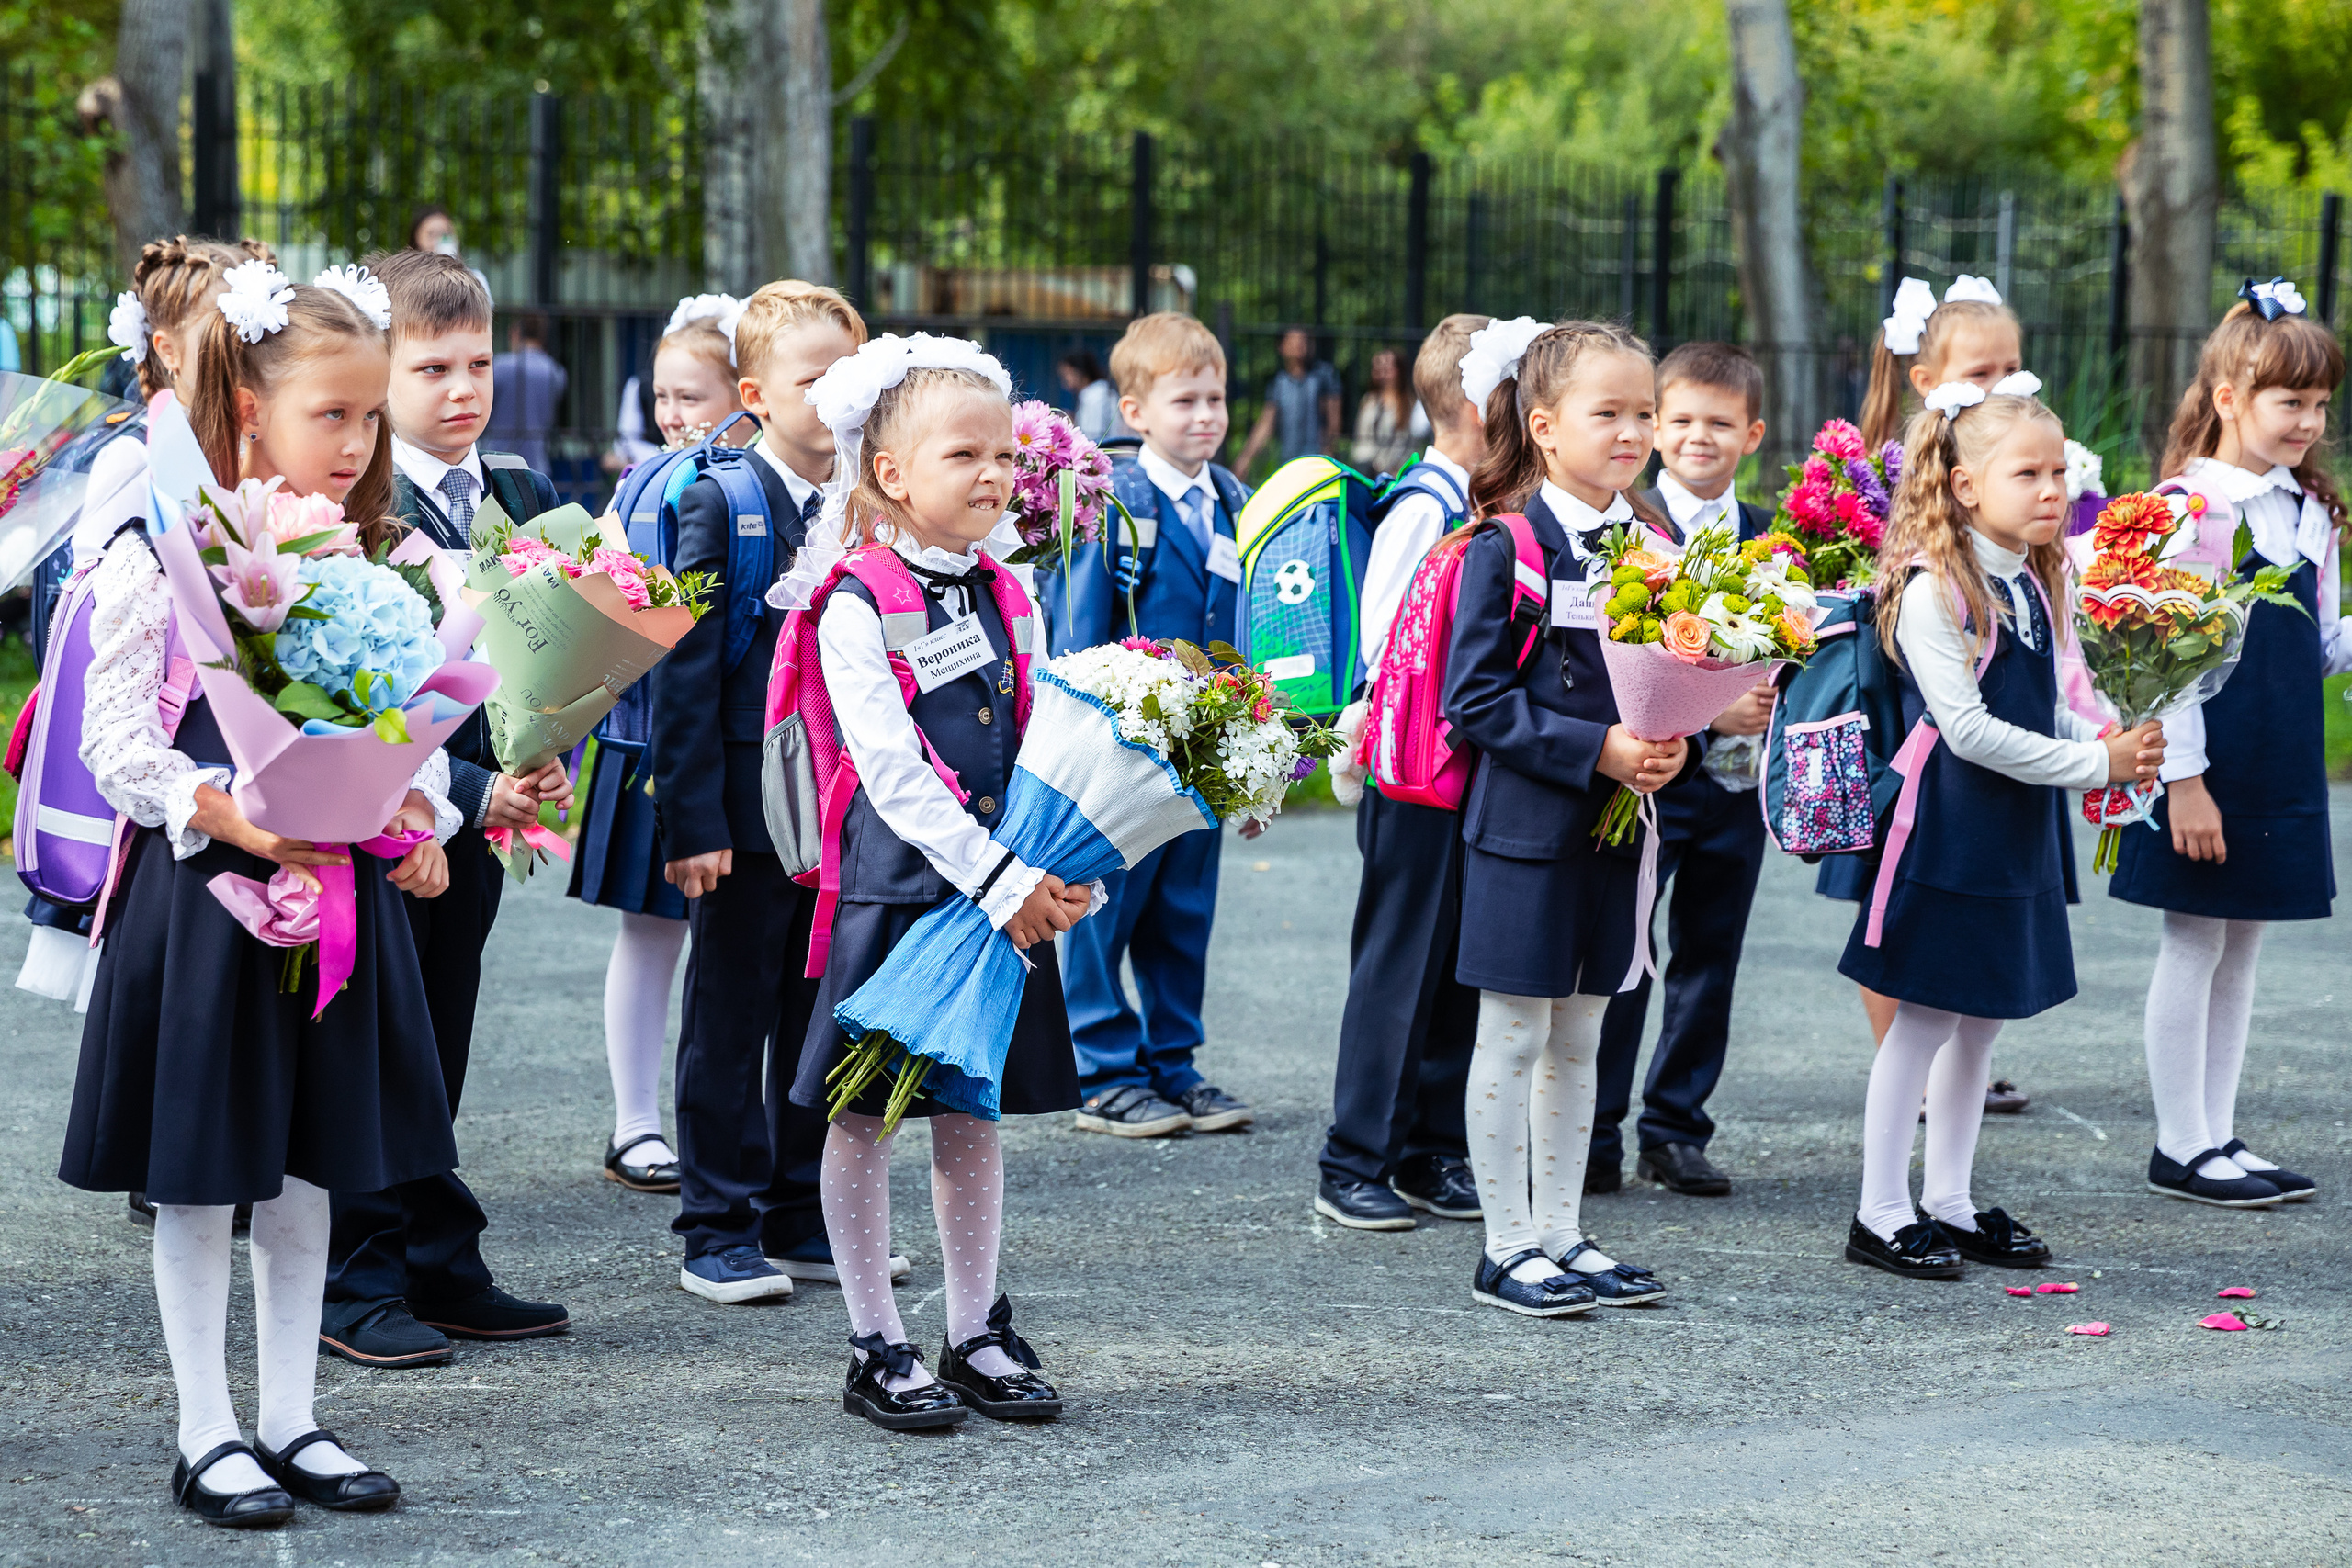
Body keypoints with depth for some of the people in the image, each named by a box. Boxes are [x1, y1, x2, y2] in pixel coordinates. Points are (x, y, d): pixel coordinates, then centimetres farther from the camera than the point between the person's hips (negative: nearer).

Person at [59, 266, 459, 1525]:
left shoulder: (371, 560, 7)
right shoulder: (161, 551, -10)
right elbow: (114, 735, -11)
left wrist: (418, 818, -6)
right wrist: (226, 815, -24)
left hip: (338, 888, 5)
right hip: (203, 889, -5)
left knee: (307, 1163, 12)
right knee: (197, 1173, 4)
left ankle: (289, 1420, 22)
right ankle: (206, 1435, 13)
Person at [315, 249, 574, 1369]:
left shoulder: (525, 501, 9)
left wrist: (546, 763, -7)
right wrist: (470, 793, -22)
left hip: (476, 823, 6)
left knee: (437, 1056, 15)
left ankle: (440, 1269, 22)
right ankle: (357, 1288, 10)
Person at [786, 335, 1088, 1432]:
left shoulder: (1007, 600, 9)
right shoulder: (857, 607, -11)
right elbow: (891, 769, -17)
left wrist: (1066, 875, -8)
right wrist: (998, 881, -22)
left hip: (1011, 889, 6)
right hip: (898, 884, -5)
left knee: (974, 1113, 12)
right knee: (865, 1113, 3)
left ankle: (978, 1336, 21)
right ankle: (876, 1349, 12)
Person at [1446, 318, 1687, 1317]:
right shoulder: (1506, 548, -12)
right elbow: (1476, 698, -15)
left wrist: (1673, 744, -6)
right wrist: (1596, 748, -21)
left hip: (1617, 823, 6)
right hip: (1526, 822, -6)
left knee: (1579, 1039, 13)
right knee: (1515, 1038, 1)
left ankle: (1561, 1234, 21)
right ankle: (1507, 1247, 9)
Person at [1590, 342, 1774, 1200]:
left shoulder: (1769, 536, 9)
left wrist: (1777, 702, -8)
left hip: (1739, 782, 5)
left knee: (1709, 961, 11)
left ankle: (1676, 1130, 21)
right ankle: (1592, 1135, 8)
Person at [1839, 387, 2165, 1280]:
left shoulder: (2034, 584, 10)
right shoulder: (1935, 587, -17)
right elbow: (1968, 728, -21)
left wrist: (2120, 743, -3)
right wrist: (2093, 764, -18)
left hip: (2018, 838, 8)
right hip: (1949, 835, -8)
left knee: (1980, 1022, 13)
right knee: (1924, 1022, -2)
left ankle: (1949, 1204, 22)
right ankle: (1881, 1215, 7)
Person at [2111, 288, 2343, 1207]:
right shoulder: (2193, 505, -13)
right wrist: (2183, 779, -18)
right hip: (2211, 767, -7)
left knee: (2242, 947, 12)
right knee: (2195, 945, 0)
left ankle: (2219, 1135, 20)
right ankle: (2181, 1148, 9)